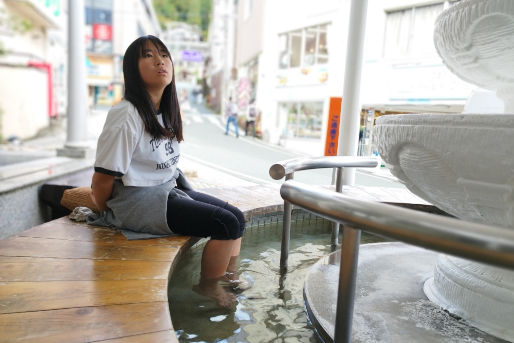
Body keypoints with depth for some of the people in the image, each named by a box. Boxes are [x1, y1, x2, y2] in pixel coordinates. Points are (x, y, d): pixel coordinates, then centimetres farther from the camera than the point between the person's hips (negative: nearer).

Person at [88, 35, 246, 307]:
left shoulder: (167, 111, 10)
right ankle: (207, 288, 4)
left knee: (236, 216, 2)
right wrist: (106, 214, -2)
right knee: (228, 224, -16)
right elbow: (103, 176, -14)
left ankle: (229, 277, 16)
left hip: (169, 189, 9)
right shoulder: (126, 116, -18)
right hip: (138, 202, -9)